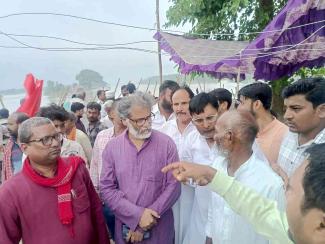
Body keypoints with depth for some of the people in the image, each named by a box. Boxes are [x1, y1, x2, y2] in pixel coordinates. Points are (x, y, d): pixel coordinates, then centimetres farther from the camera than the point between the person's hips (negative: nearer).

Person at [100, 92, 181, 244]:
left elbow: (173, 185, -10)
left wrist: (143, 226, -12)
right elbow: (106, 188, -6)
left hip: (159, 227, -1)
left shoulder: (166, 143, -9)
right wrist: (138, 215, -16)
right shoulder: (112, 147, -5)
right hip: (125, 226, 1)